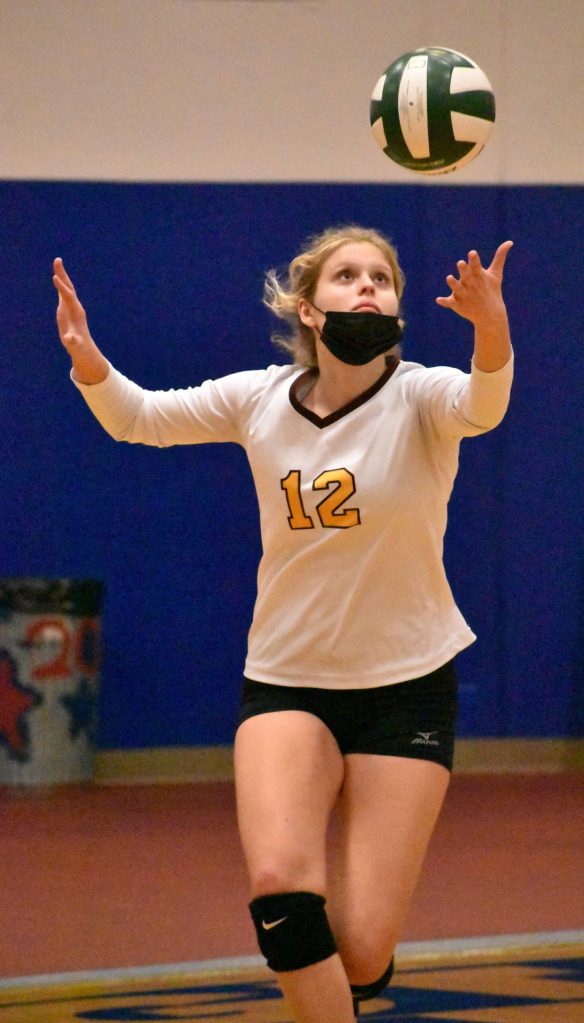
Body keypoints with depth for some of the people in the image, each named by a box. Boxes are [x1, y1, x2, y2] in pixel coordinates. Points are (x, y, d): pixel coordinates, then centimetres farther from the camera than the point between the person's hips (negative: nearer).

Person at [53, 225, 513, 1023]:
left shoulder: (421, 397, -12)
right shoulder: (260, 399, -1)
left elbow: (481, 405, -33)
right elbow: (140, 417, 5)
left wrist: (491, 334, -56)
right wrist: (89, 363, -18)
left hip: (407, 686, -2)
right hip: (286, 681, 2)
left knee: (361, 955, -5)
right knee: (279, 884, -27)